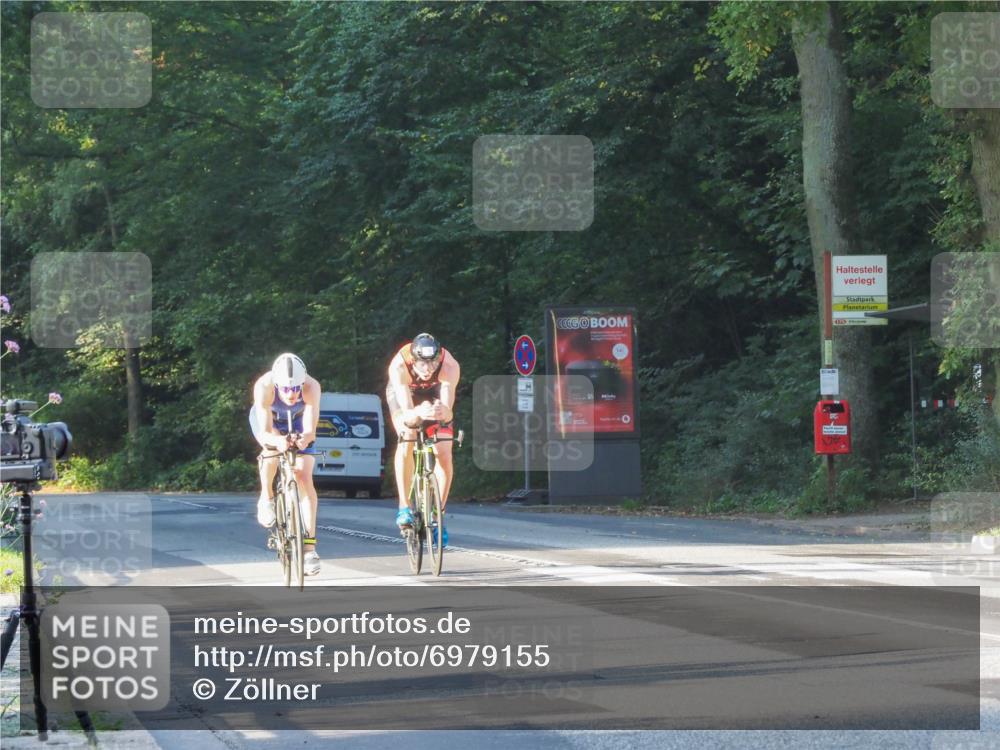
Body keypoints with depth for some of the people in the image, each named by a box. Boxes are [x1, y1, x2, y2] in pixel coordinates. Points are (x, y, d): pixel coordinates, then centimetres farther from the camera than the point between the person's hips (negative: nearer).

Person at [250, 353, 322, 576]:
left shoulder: (311, 387, -37)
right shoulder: (264, 387, -39)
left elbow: (310, 431, -39)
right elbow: (265, 432, -42)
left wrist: (305, 438, -62)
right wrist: (277, 440, -63)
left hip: (298, 420, 1)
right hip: (268, 418, -1)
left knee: (304, 478, -13)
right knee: (272, 449, -34)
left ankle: (309, 545, -9)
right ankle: (266, 498, -6)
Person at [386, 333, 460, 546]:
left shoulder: (450, 366, -38)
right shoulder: (399, 366, -39)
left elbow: (448, 413, -41)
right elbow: (406, 413, -43)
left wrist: (444, 412, -65)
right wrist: (418, 413, -66)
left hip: (434, 392, 1)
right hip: (404, 392, -1)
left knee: (444, 454, -12)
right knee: (406, 440, -27)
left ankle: (438, 513, 5)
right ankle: (404, 508, -22)